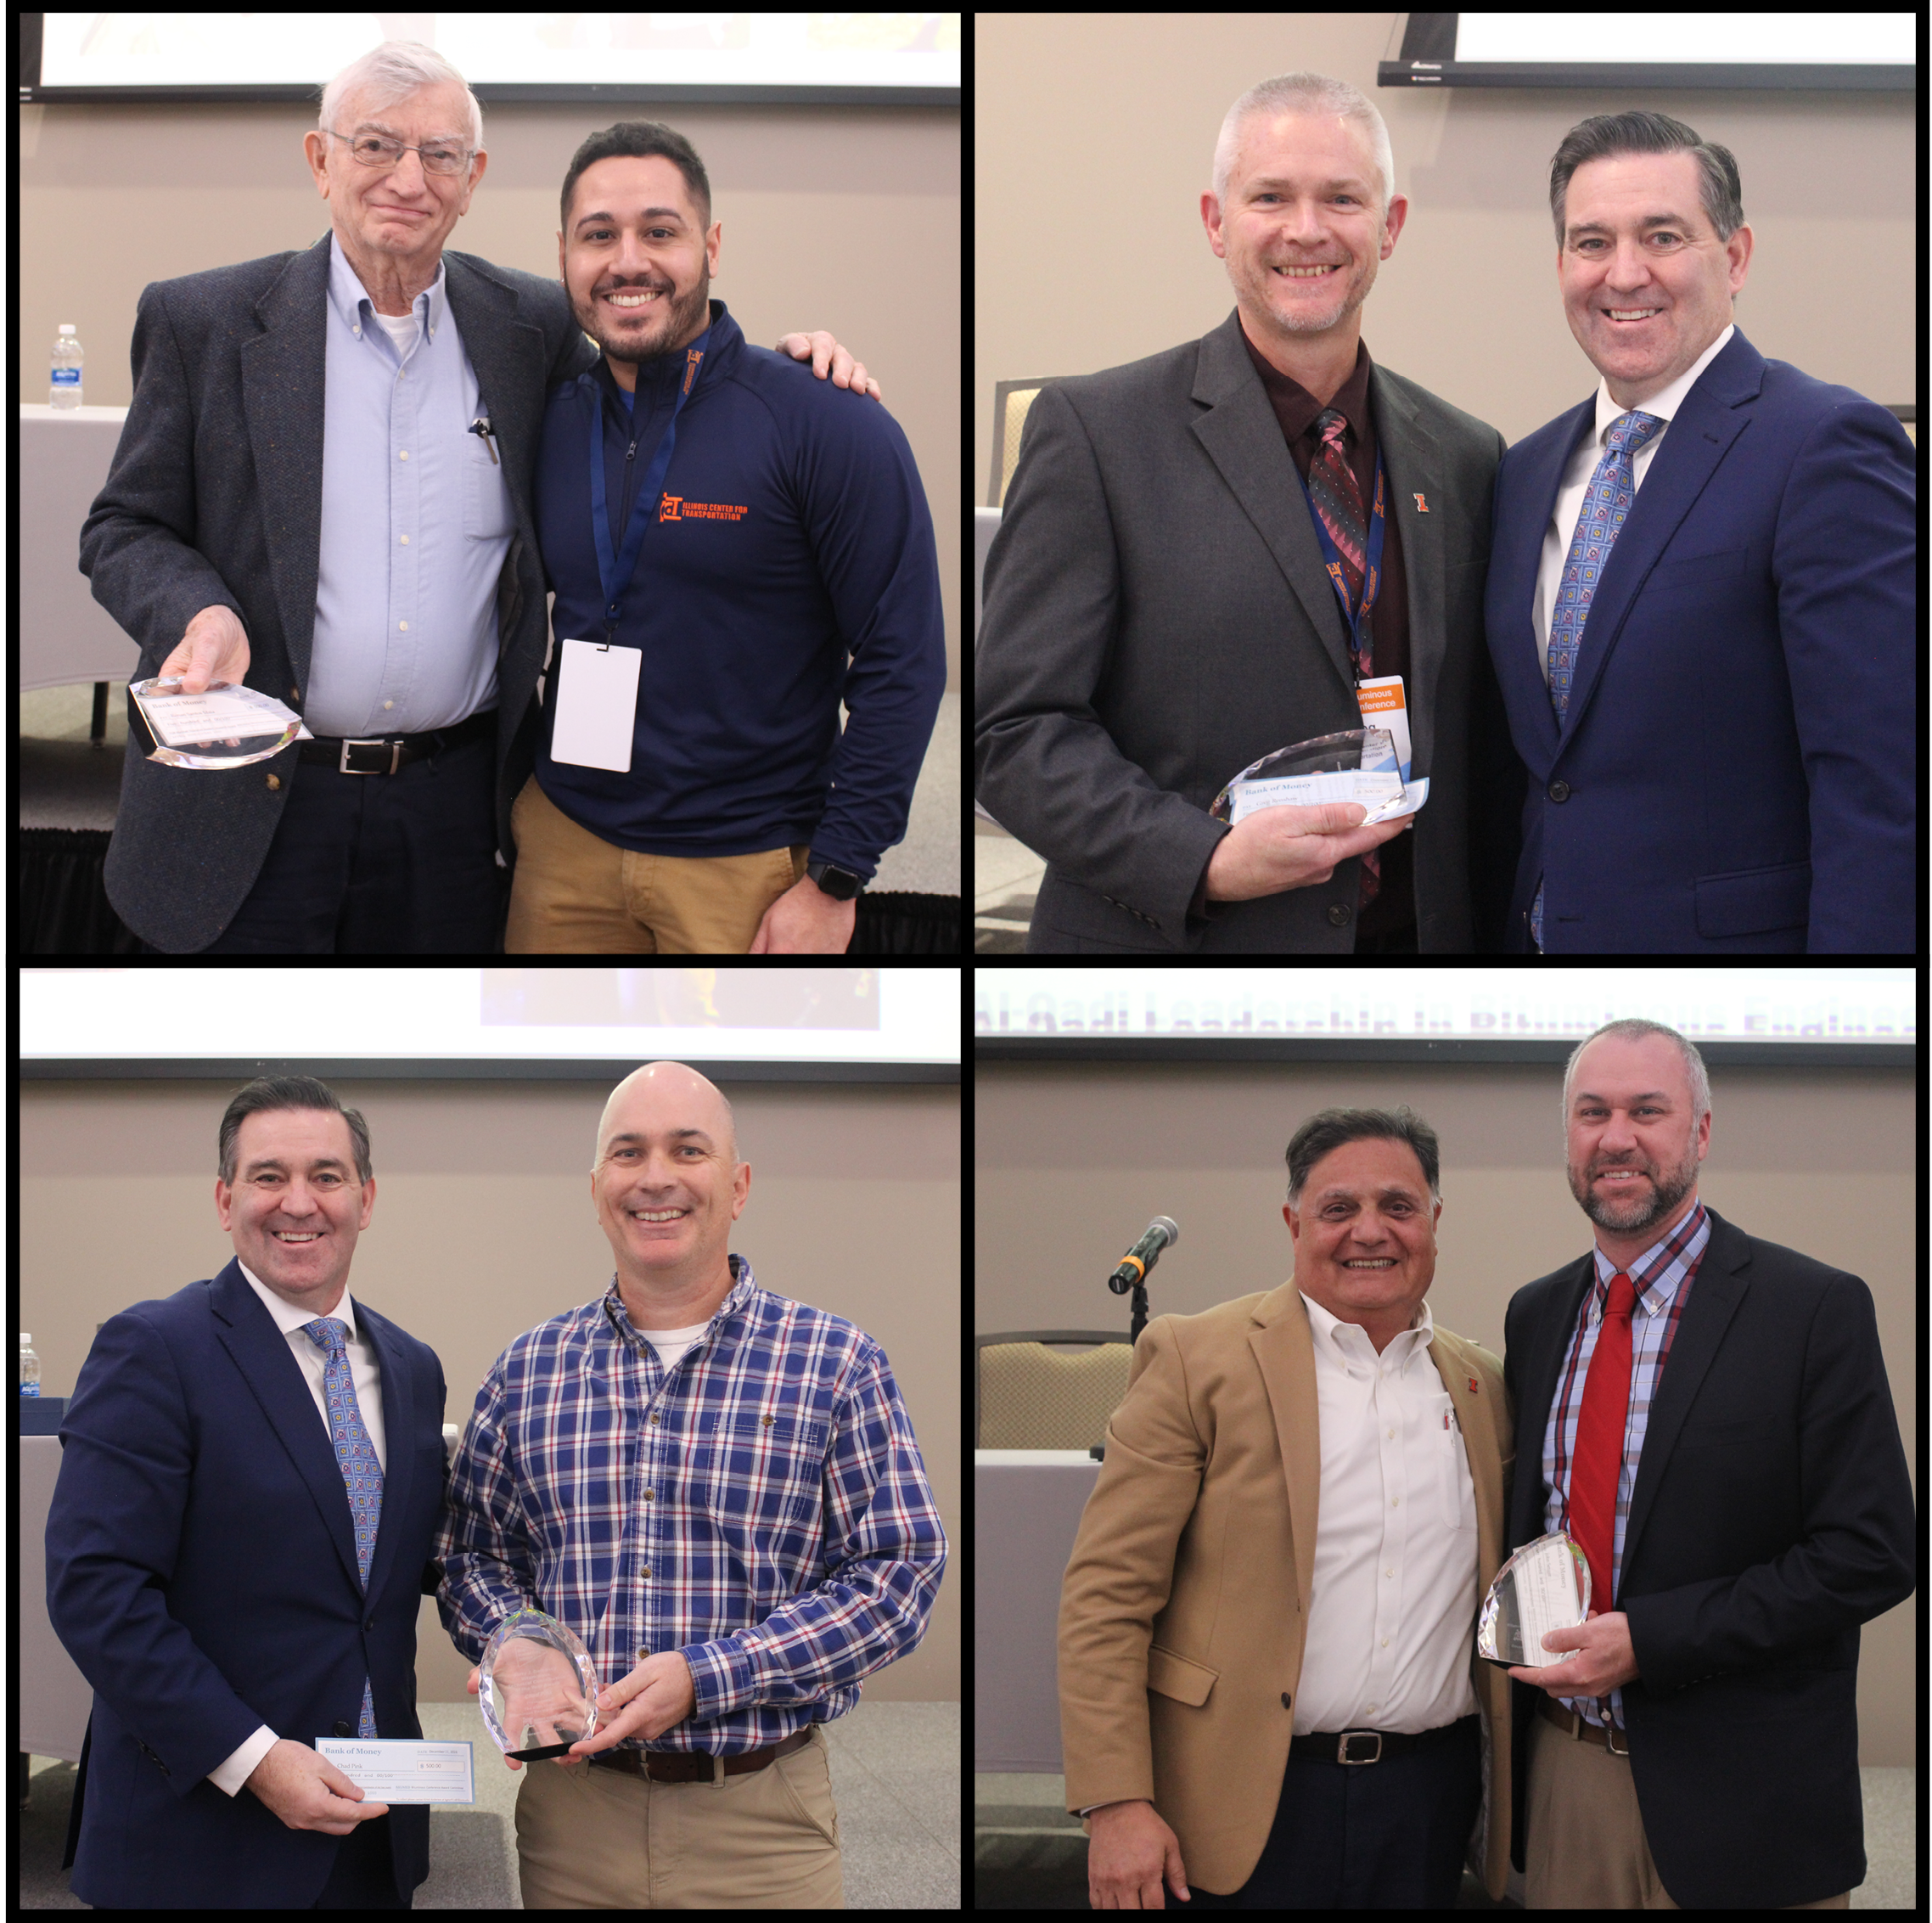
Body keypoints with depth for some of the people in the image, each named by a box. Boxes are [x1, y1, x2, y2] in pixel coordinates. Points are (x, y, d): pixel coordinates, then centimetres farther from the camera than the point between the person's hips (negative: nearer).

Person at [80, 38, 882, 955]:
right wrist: (198, 612, -19)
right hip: (247, 810, -2)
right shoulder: (203, 322, 0)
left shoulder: (530, 323, 6)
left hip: (457, 806, 2)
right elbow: (124, 528, 3)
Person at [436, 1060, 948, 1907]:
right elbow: (470, 1556, 14)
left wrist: (702, 1677, -16)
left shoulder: (836, 1363, -2)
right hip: (569, 1802, 2)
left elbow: (900, 1571, -7)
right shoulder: (528, 1370, 8)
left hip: (760, 1816, -2)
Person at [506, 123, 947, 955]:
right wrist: (508, 788, 9)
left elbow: (902, 662, -12)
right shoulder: (550, 419, 5)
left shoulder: (827, 424, -11)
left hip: (747, 867, -4)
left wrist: (834, 883, -15)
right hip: (564, 840, 5)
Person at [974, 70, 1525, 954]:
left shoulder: (1466, 457, 9)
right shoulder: (1093, 429, -5)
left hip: (1417, 945, 4)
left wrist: (1491, 936, 3)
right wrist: (1203, 861, -21)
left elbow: (1485, 759, 13)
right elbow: (1016, 728, -10)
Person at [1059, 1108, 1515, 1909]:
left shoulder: (1481, 1384, 11)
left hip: (1431, 1802, 4)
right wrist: (1118, 1805, -15)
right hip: (1250, 1800, -4)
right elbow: (1106, 1594, -8)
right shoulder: (1196, 1358, -3)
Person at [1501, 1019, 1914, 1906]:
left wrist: (1646, 1642, -18)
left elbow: (1871, 1552, -14)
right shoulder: (1536, 1315, 9)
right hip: (1561, 1767, 5)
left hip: (1735, 1797, -5)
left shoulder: (1817, 1309, -9)